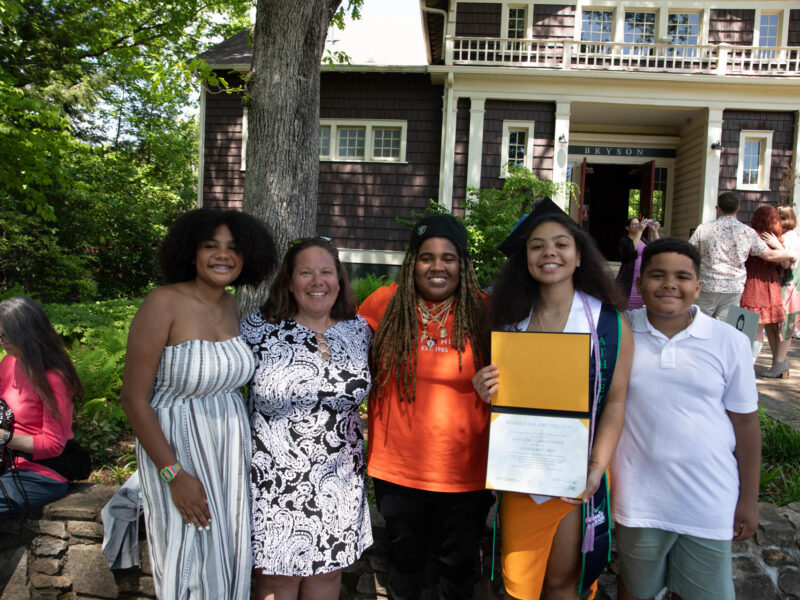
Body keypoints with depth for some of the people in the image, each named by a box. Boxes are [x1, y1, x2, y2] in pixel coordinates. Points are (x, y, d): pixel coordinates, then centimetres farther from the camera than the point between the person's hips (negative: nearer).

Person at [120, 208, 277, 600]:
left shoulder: (229, 304, 1)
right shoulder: (163, 304, -19)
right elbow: (134, 398, -17)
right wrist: (175, 475, -17)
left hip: (230, 445, 6)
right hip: (177, 447, -6)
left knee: (227, 552, 18)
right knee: (190, 558, 10)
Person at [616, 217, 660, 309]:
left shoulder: (643, 240, 17)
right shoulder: (624, 241, 0)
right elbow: (631, 250, -22)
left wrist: (655, 232, 3)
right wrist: (640, 231, -19)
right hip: (629, 280, -5)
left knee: (639, 308, 2)